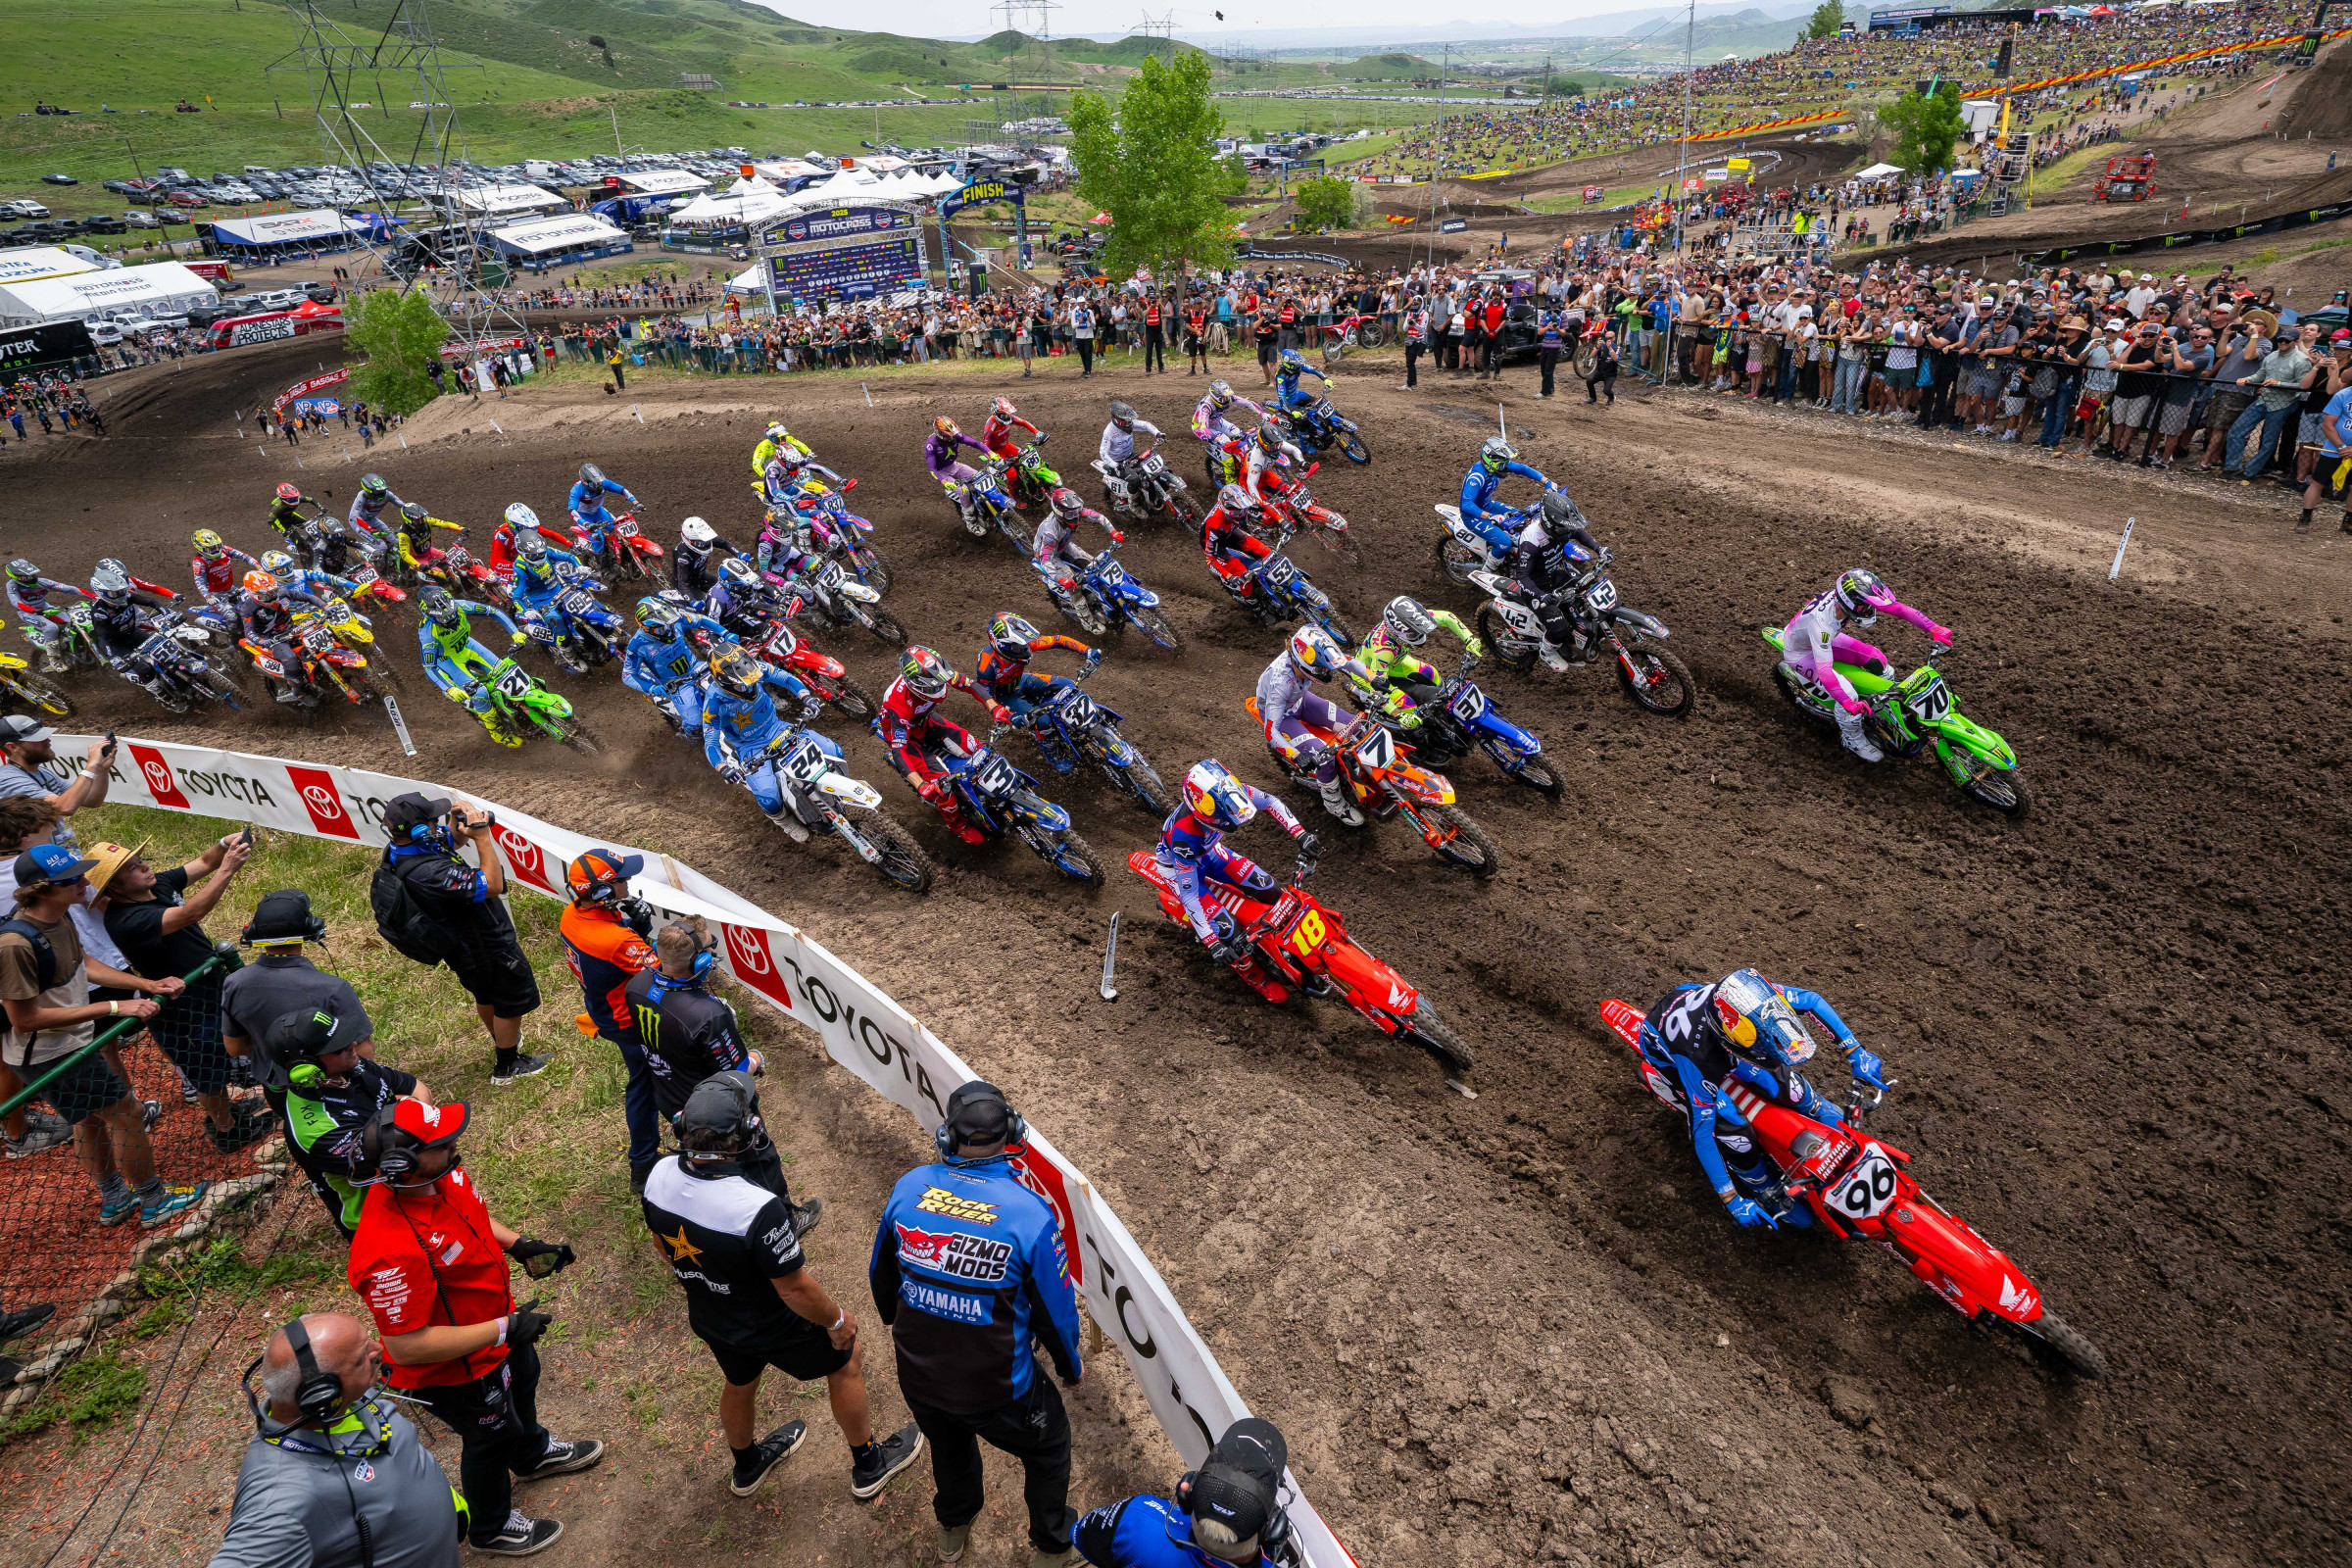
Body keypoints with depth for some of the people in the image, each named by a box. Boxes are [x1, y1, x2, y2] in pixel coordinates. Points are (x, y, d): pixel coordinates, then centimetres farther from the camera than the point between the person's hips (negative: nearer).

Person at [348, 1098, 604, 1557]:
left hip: (499, 1326, 8)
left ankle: (533, 1453, 68)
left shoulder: (440, 1175, -19)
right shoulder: (392, 1252, -45)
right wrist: (505, 1328, -33)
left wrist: (519, 1245, -7)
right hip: (458, 1370, -8)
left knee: (521, 1383, 34)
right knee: (490, 1438, 20)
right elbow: (407, 1347, -37)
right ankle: (491, 1528, 53)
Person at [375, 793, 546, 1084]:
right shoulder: (429, 874, -41)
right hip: (489, 948, -9)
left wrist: (456, 821, -15)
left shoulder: (397, 852, -12)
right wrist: (482, 836, -34)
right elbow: (493, 885, -36)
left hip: (464, 945, 9)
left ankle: (503, 1040, 57)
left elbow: (449, 841, 6)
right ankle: (506, 1067, 33)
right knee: (511, 1001, 15)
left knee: (486, 995, 32)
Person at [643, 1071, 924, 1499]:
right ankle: (869, 1465, 41)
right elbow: (794, 1288, -28)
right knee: (847, 1361, 21)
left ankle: (747, 1466, 62)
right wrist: (837, 1319, -9)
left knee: (740, 1383, 34)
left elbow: (662, 1246, -1)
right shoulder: (758, 1208, -42)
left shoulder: (659, 1176, -22)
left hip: (708, 1319, 6)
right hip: (772, 1327, -6)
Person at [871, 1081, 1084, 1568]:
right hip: (996, 1391, -4)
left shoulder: (909, 1187, -14)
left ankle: (953, 1527, 62)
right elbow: (1056, 1310, -14)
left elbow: (881, 1277, 3)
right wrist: (1070, 1366, 8)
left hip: (917, 1378, 4)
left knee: (949, 1444, 36)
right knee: (1048, 1449, 27)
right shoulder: (1029, 1213, -26)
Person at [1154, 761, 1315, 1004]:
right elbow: (1188, 893, -39)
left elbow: (1269, 801, -12)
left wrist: (1302, 834, -22)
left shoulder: (1227, 793, -31)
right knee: (1226, 928, -16)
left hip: (1208, 851, 6)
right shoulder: (1184, 833, -45)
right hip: (1180, 868, -5)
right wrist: (1212, 944, -40)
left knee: (1267, 887, -5)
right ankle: (1257, 977, 11)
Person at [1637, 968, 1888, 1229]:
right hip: (1665, 1043, -4)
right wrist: (1731, 1200, -30)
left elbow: (1812, 1000, -15)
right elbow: (1702, 1131, -34)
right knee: (1727, 1124, -19)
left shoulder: (1753, 996, -37)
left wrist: (1854, 1052, -17)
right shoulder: (1698, 1057, -46)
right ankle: (1771, 1196, 9)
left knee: (1784, 1081, -2)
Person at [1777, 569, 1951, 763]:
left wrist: (1933, 629, -22)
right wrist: (1847, 702, -53)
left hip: (1827, 640, 8)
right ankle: (1852, 740, 7)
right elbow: (1824, 669, -47)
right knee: (1847, 693, -20)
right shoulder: (1821, 622, -44)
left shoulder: (1854, 597, -24)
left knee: (1878, 660, 0)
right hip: (1801, 653, -8)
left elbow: (1897, 607, -17)